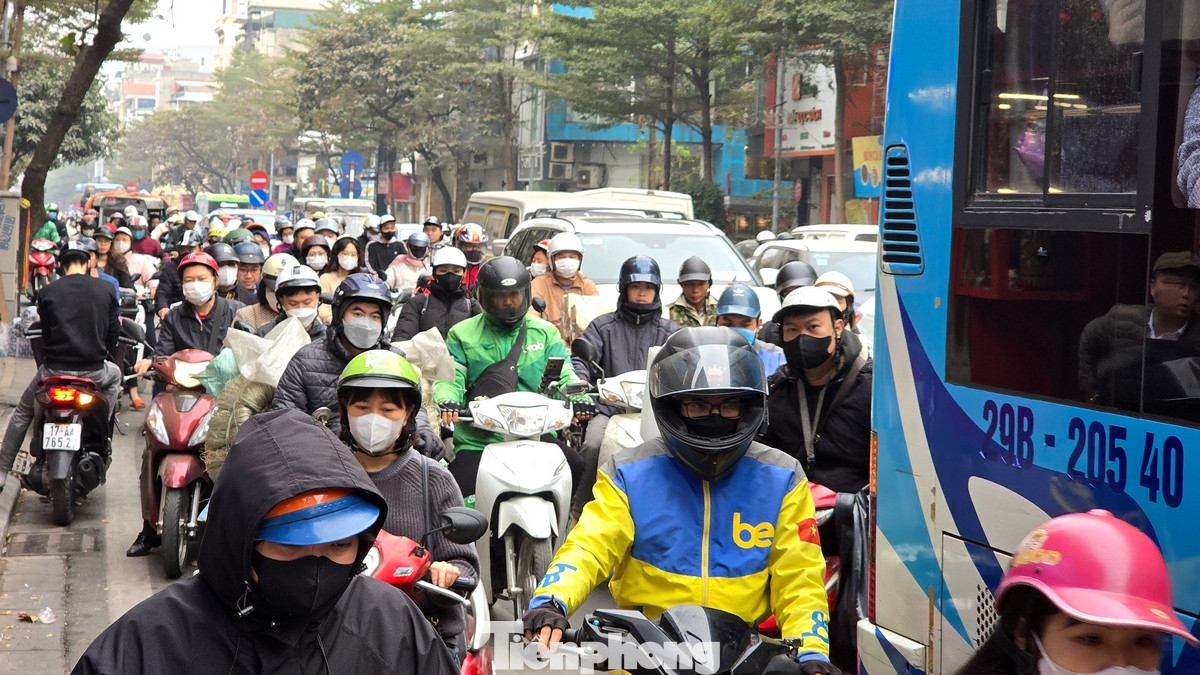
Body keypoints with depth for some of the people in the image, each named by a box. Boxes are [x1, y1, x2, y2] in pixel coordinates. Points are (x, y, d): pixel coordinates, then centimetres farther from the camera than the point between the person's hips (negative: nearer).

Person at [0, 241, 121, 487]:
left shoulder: (48, 292, -1)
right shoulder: (106, 289, 2)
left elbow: (45, 334, 8)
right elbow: (113, 331, 8)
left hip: (55, 369, 0)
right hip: (93, 371, 0)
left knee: (22, 412, 23)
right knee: (114, 375, 37)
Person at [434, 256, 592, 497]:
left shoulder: (545, 332, 16)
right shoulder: (463, 333, 12)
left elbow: (563, 375, 8)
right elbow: (449, 377, 1)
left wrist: (579, 398, -14)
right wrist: (447, 402, -21)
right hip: (478, 441, -1)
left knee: (577, 470, -24)